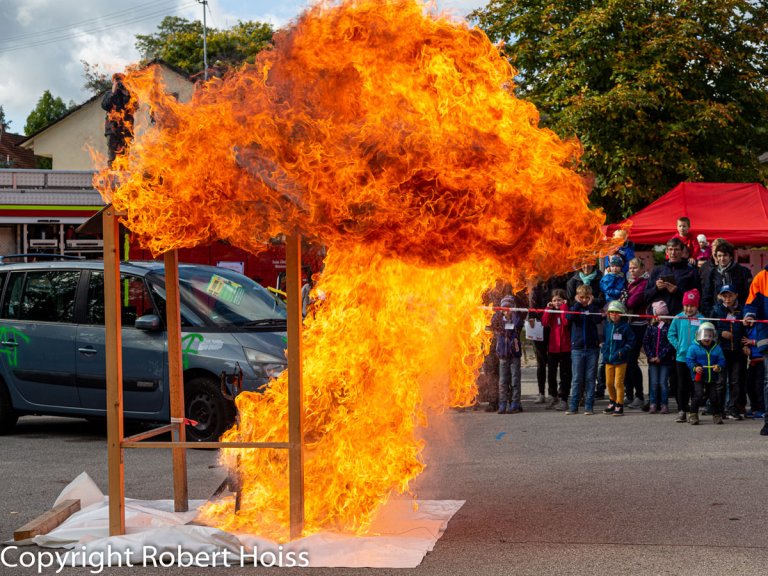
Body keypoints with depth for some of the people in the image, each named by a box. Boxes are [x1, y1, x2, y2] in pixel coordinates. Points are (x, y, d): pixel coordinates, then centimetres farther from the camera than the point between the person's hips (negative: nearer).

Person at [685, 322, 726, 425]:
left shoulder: (717, 348, 8)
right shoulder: (693, 347, -2)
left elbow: (722, 360, 5)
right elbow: (689, 359, -5)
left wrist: (719, 366, -17)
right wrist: (695, 367, -22)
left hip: (713, 378, 3)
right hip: (698, 378, -3)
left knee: (715, 397, 5)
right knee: (698, 395, -12)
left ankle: (717, 415, 19)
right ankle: (693, 415, -2)